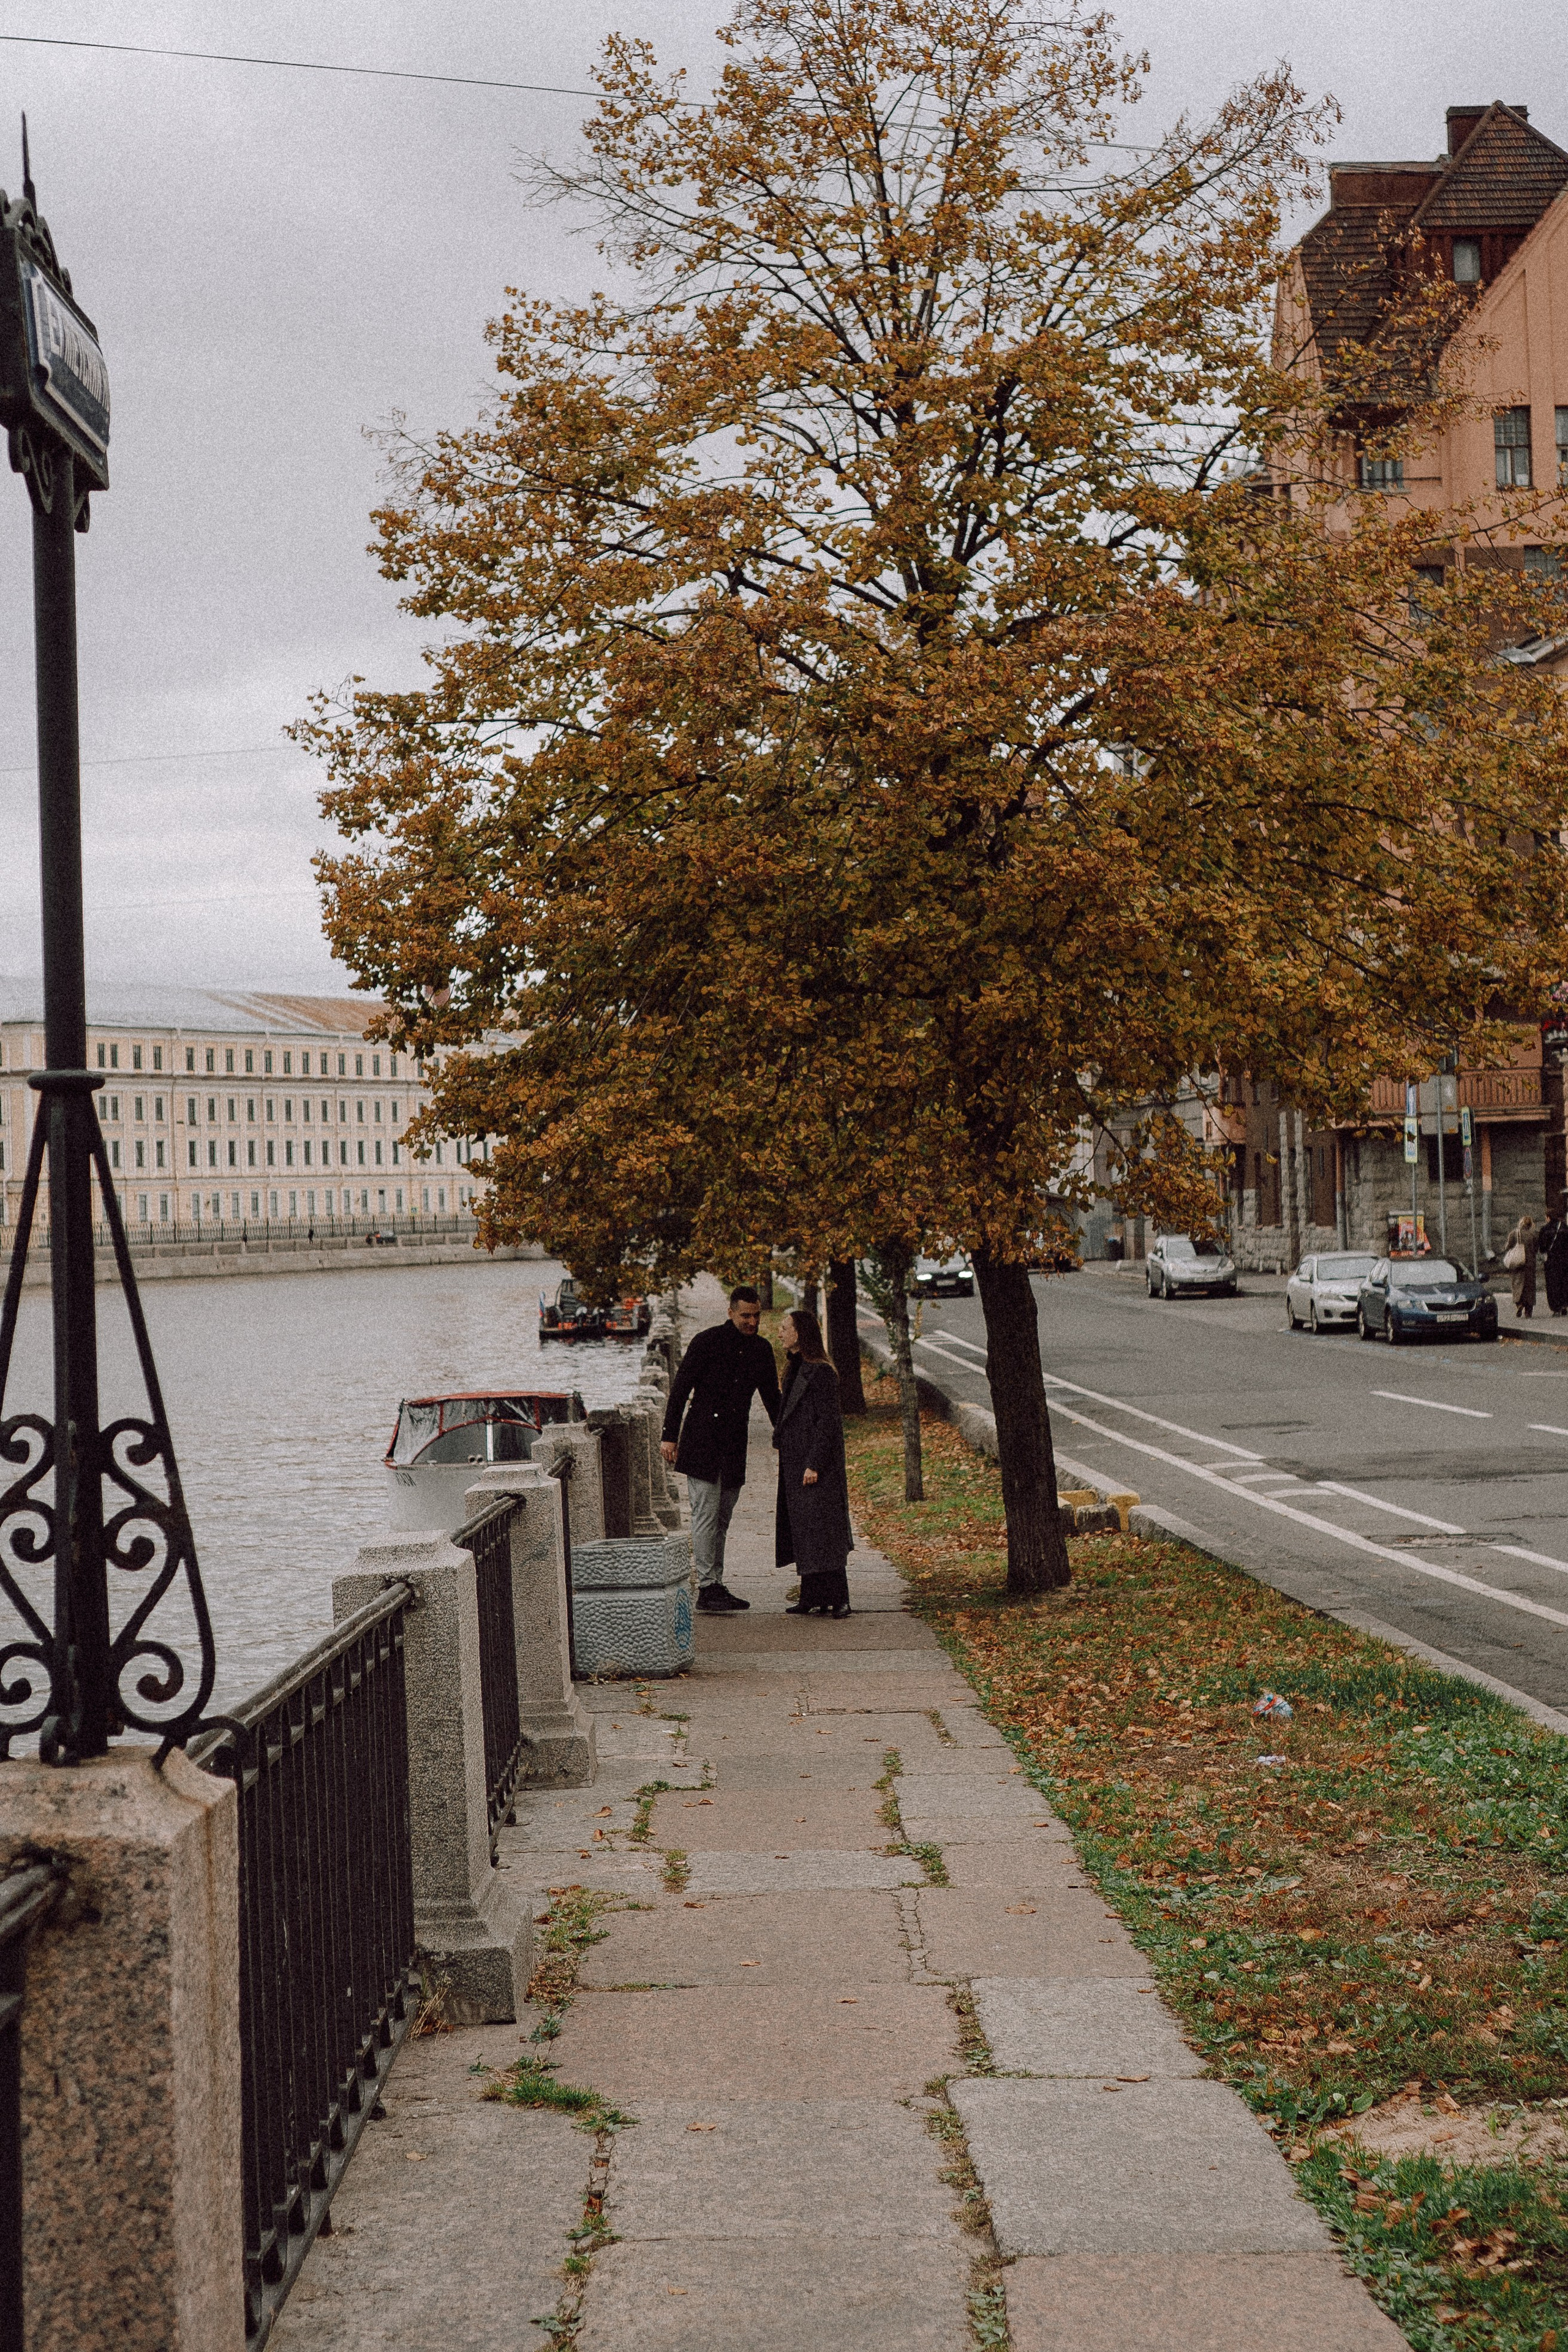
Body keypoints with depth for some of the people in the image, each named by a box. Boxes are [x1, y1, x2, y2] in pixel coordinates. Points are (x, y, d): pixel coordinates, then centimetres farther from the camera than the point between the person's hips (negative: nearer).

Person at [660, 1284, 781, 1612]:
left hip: (734, 1443, 6)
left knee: (722, 1518, 9)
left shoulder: (761, 1349, 10)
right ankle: (707, 1587, -9)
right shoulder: (707, 1342, -7)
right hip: (702, 1440, -6)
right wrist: (670, 1435, -10)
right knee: (706, 1514, -9)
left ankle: (716, 1586, 12)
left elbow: (771, 1397, 20)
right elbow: (680, 1389, -6)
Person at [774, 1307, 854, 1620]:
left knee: (822, 1530, -7)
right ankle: (812, 1597, 15)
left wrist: (814, 1464, -20)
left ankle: (837, 1599, -3)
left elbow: (828, 1423, -17)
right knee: (802, 1533, 10)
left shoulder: (821, 1373, -14)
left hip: (816, 1465, -9)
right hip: (794, 1463, 9)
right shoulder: (794, 1371, 13)